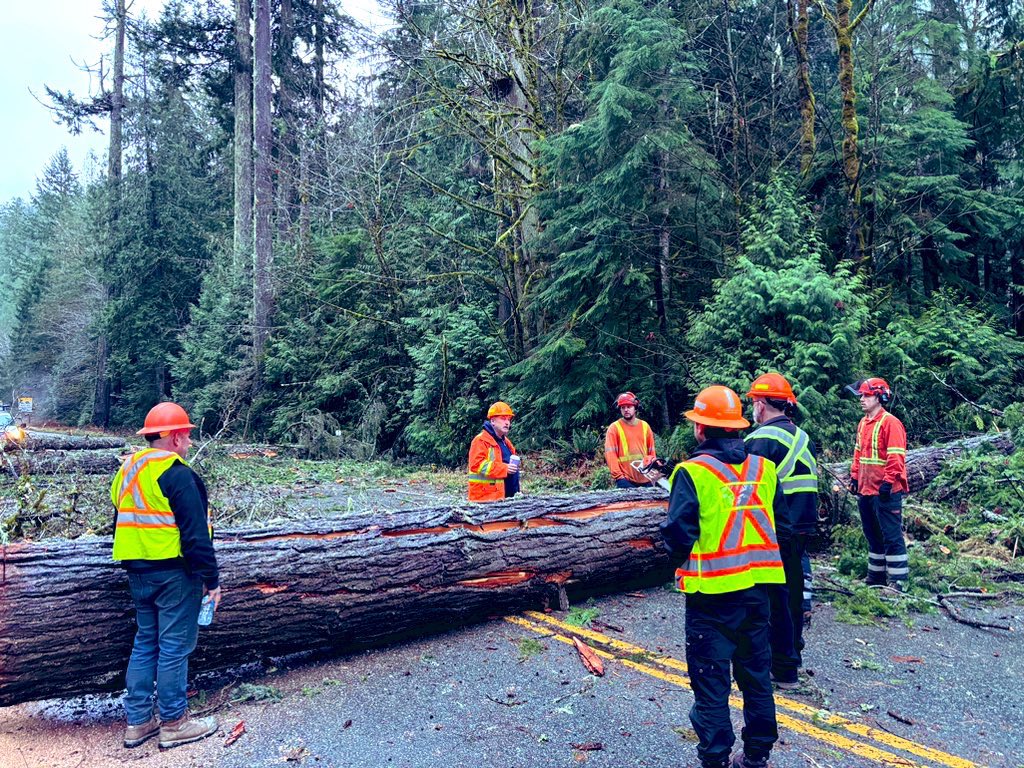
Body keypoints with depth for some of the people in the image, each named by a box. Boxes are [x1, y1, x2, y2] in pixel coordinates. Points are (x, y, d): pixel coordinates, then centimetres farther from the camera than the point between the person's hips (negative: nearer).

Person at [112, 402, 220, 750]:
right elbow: (196, 534, -19)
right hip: (173, 571, -9)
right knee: (174, 647, 1)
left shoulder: (128, 470, 12)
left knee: (146, 643, 17)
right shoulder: (175, 473, -17)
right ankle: (174, 723, 12)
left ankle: (138, 721, 25)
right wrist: (211, 579, -14)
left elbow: (124, 524, 19)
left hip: (137, 571, 9)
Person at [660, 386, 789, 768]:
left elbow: (678, 534, -16)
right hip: (757, 587, 6)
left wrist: (682, 559, 4)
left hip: (712, 591, -5)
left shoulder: (692, 472, -15)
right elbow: (782, 526, 8)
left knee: (711, 681, 8)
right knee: (756, 675, 20)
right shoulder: (764, 468, 1)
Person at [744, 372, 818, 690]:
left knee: (774, 598, 1)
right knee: (793, 592, 20)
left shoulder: (762, 439, -17)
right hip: (801, 529, 9)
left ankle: (783, 669, 10)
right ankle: (793, 654, 36)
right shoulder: (803, 437, 11)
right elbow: (805, 486, 17)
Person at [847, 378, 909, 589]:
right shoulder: (863, 423, 14)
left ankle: (898, 580, 5)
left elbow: (896, 457, -17)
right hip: (865, 491, 9)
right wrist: (854, 477, 15)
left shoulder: (890, 423, -12)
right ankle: (876, 577, 28)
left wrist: (888, 482, -20)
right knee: (872, 535, 17)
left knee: (891, 535, -3)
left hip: (885, 492, -9)